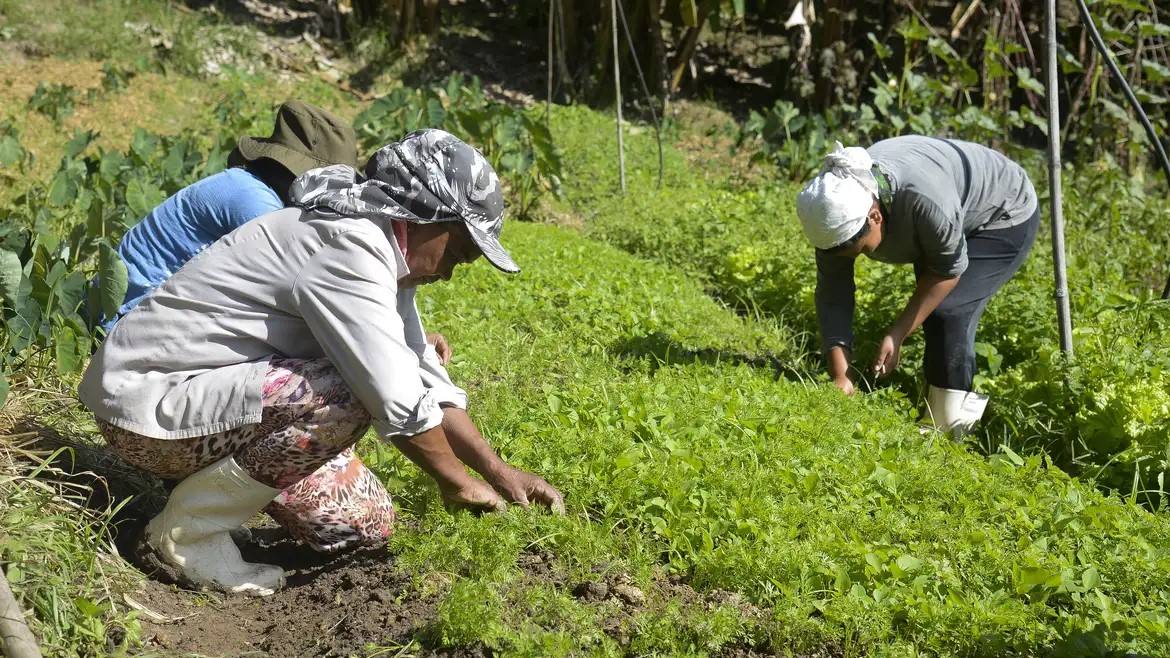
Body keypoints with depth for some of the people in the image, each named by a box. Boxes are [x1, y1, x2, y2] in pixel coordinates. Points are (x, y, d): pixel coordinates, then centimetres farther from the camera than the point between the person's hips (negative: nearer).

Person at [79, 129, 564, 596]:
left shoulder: (383, 257, 7)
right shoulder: (350, 248, -24)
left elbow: (428, 383, 14)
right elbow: (399, 403, -27)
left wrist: (499, 472, 11)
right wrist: (455, 482, -11)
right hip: (149, 401, -9)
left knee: (368, 524, 4)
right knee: (344, 401, -30)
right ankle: (190, 528, -14)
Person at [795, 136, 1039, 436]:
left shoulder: (924, 198, -43)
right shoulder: (838, 206, -24)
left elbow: (949, 269, -27)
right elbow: (832, 297, -20)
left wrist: (896, 335, -26)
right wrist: (840, 376, -27)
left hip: (1005, 219, -7)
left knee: (947, 312, -20)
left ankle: (951, 430, -12)